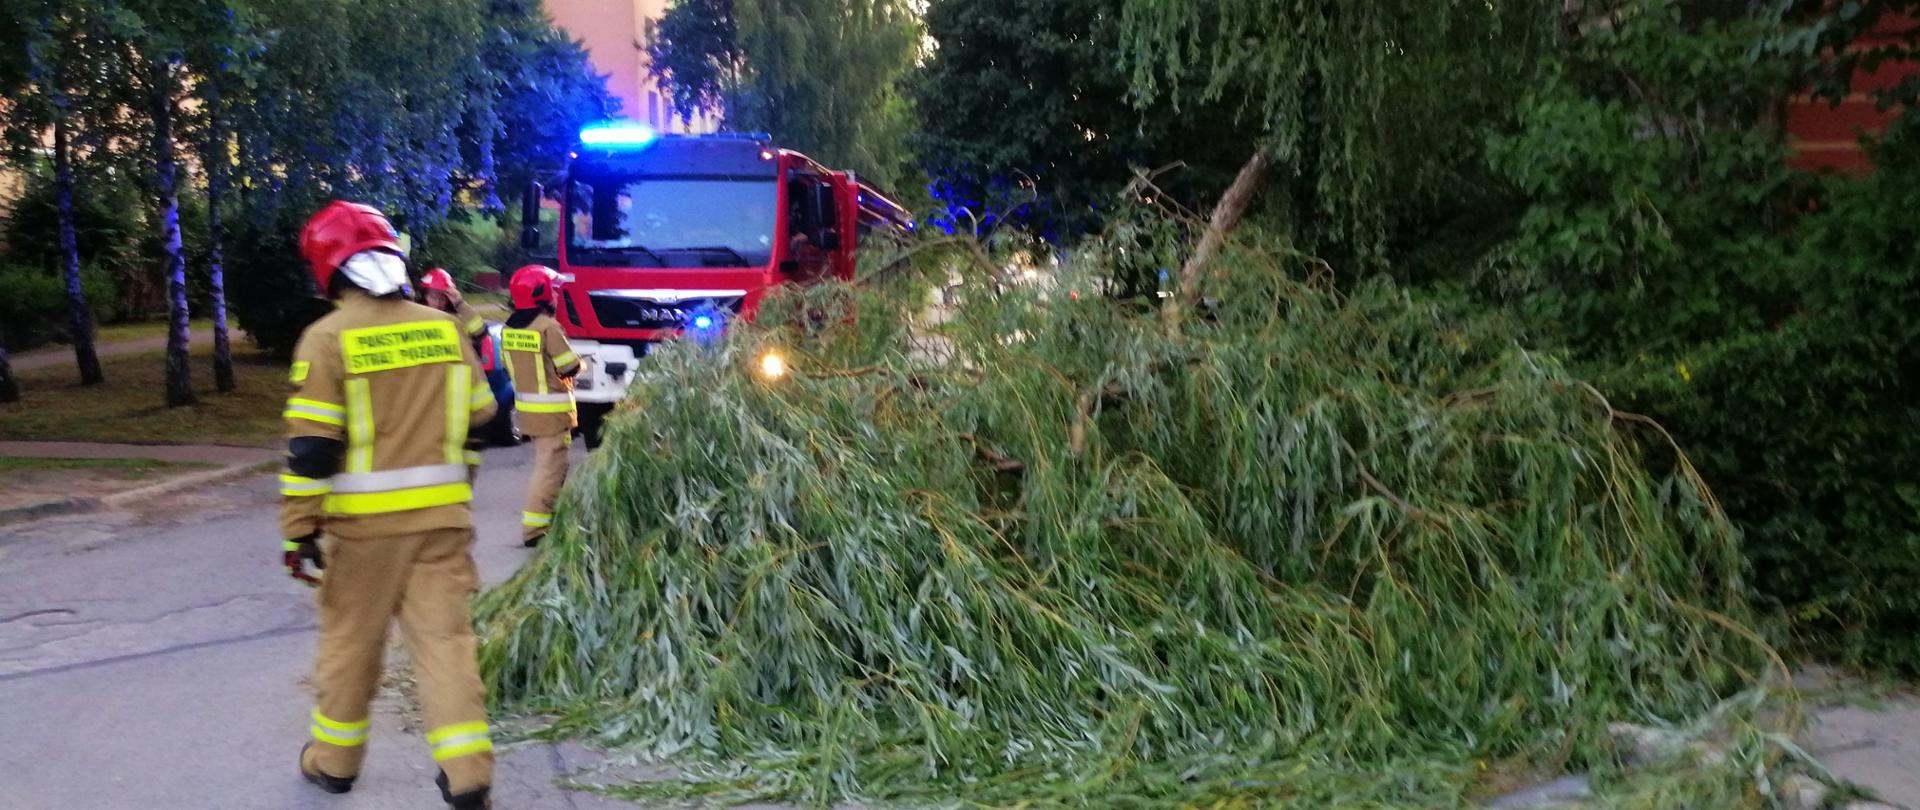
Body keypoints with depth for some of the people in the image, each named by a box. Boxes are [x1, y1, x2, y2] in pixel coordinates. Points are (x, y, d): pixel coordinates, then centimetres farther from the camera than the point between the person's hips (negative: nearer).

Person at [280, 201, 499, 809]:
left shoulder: (328, 339, -11)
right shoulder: (445, 328, 2)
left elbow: (311, 449, -12)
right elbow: (479, 411, 11)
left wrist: (298, 532, -7)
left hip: (365, 523, -2)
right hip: (442, 515, 3)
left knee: (351, 639, 13)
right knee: (445, 635, 3)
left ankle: (335, 759, 28)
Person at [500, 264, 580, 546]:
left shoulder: (509, 328, 4)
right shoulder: (548, 327, -19)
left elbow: (510, 365, 12)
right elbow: (570, 367, -15)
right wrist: (580, 363, 6)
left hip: (525, 407, 8)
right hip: (552, 410, -8)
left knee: (547, 462, 22)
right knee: (550, 467, -5)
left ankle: (551, 514, 32)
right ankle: (533, 529, -7)